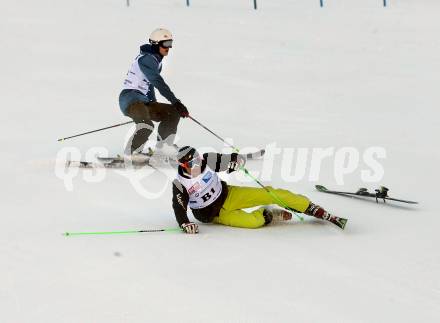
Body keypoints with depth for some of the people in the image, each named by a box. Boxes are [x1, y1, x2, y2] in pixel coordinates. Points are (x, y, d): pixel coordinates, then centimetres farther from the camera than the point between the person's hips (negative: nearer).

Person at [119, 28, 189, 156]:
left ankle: (163, 146, 12)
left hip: (143, 101, 10)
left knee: (173, 113, 8)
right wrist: (176, 102, -28)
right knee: (146, 126, -34)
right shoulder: (146, 59, -13)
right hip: (130, 98, -10)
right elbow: (158, 83, -24)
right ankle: (130, 155, -28)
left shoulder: (156, 60, 17)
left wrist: (154, 106, 37)